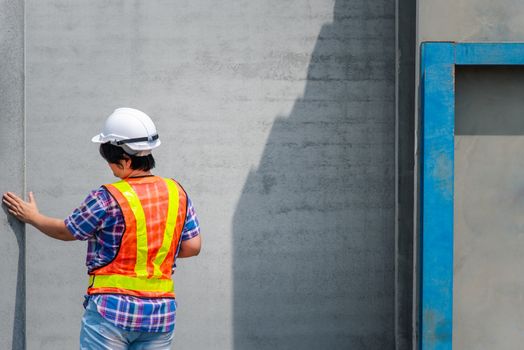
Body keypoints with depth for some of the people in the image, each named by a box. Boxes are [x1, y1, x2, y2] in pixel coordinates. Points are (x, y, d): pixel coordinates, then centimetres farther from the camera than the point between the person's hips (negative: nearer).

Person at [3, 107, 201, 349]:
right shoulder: (176, 193, 1)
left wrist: (32, 217, 21)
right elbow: (192, 246, 7)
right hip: (161, 312, 5)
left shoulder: (108, 199, -13)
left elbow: (66, 231, 3)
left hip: (112, 311, -5)